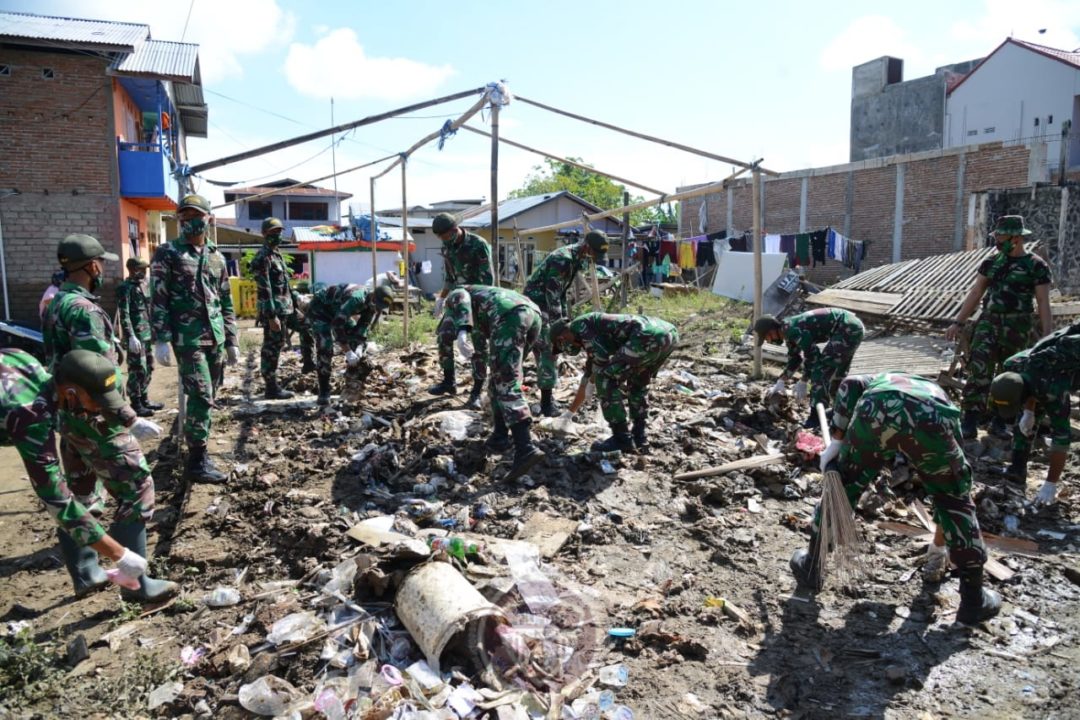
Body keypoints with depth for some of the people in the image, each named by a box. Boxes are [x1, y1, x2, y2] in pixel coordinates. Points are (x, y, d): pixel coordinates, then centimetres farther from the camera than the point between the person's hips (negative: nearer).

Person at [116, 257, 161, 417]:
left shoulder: (145, 284, 14)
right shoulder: (125, 288, -10)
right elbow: (124, 315, -15)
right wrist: (131, 337, -21)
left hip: (149, 333, 8)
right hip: (136, 336, -8)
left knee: (148, 368, 14)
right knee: (137, 370, -4)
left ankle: (144, 400, 26)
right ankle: (136, 405, 3)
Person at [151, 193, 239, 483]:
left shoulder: (216, 257, 13)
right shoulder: (167, 253, -2)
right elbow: (158, 300, -6)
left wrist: (232, 341, 13)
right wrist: (161, 340, -14)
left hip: (216, 337, 6)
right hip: (188, 337, -6)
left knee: (209, 396, 11)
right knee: (201, 397, -10)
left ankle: (196, 444, 25)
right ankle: (197, 461, -2)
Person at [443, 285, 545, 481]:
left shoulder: (454, 297, 27)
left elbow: (462, 298, -1)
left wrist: (462, 332, -17)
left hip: (510, 315, -8)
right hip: (534, 314, 8)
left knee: (505, 384, -11)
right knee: (503, 378, 24)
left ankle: (525, 449, -23)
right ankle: (500, 435, 26)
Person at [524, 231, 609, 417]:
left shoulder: (576, 260, 7)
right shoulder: (563, 259, -23)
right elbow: (552, 296, -23)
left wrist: (565, 319, 12)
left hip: (545, 307, 10)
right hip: (536, 305, -10)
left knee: (544, 352, 12)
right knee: (548, 351, -10)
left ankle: (546, 400, 19)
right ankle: (547, 404, -5)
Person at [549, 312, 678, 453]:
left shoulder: (578, 325, 9)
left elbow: (602, 357, -6)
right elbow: (585, 382, 43)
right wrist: (569, 414, 52)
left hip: (649, 336, -10)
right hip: (669, 332, 10)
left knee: (606, 380, 0)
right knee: (637, 382, 30)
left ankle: (623, 440, 5)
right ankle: (639, 437, 27)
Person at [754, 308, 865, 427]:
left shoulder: (794, 329, -21)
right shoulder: (788, 329, 10)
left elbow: (812, 356, -17)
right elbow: (794, 358, 21)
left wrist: (803, 382, -8)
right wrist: (781, 381, 18)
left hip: (847, 330, -11)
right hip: (852, 327, 11)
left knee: (821, 371, -10)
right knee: (838, 371, 24)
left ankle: (817, 416, -7)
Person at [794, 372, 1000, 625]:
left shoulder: (882, 381, 44)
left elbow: (850, 384, 17)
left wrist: (836, 440, 18)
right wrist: (939, 544, 58)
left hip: (875, 412, 0)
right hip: (931, 421, 1)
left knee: (843, 486, 22)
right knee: (956, 501, 24)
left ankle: (811, 566, 34)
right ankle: (974, 599, 30)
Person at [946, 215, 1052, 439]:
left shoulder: (1036, 266, -3)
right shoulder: (991, 262, 8)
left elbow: (1043, 304, -4)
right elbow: (975, 293, 10)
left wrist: (1047, 336, -8)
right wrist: (958, 322, 5)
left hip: (1017, 327, -2)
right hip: (988, 321, 2)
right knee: (978, 369, -11)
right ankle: (970, 422, -13)